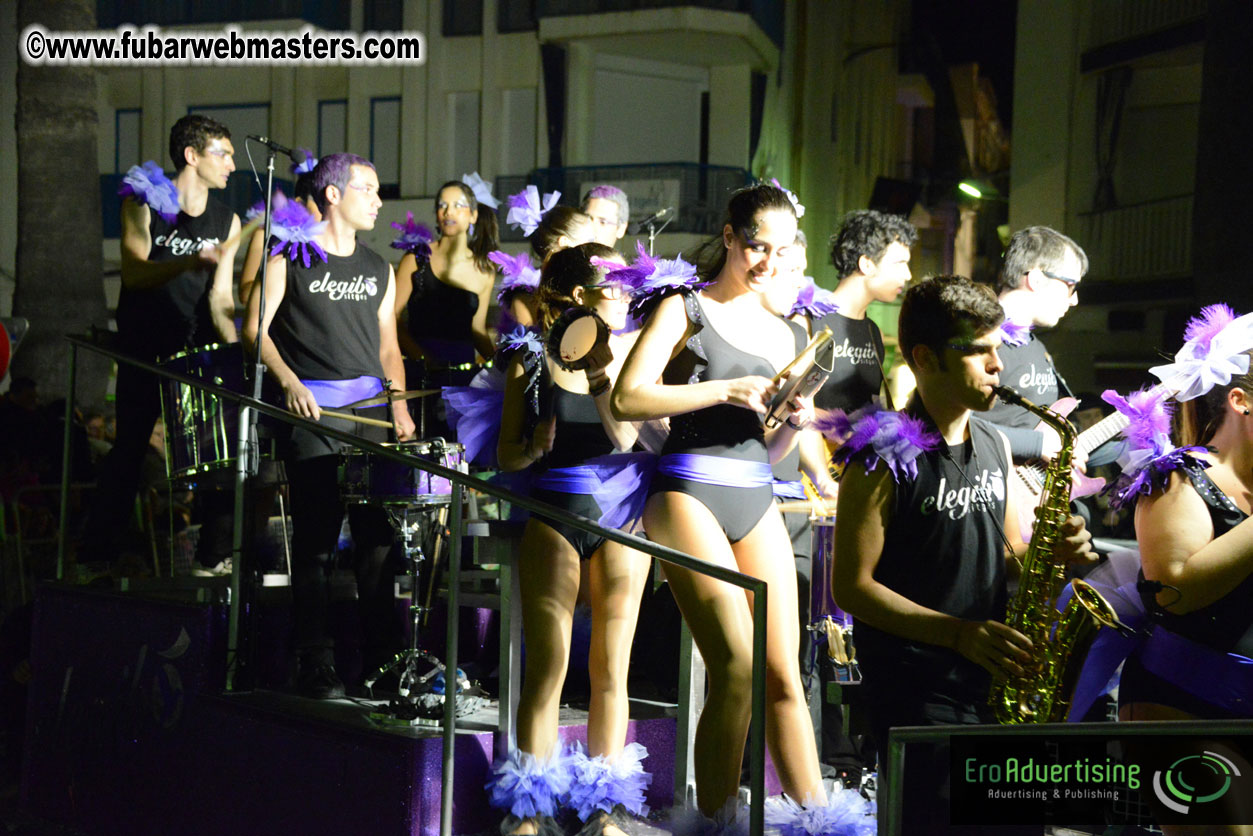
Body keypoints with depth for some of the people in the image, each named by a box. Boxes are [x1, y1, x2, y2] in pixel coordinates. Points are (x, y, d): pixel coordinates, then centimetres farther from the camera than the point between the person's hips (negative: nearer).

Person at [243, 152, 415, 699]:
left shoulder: (378, 269, 17)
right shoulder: (291, 260, 1)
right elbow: (255, 329, -3)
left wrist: (399, 405, 5)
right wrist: (290, 382, -16)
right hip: (313, 408, -5)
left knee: (378, 536, 3)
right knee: (316, 540, -4)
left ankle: (383, 658, 11)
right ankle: (316, 665, 0)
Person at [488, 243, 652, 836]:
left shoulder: (628, 353, 6)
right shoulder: (532, 362, 2)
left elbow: (626, 437, -5)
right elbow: (506, 457, 4)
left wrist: (601, 373, -14)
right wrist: (535, 445, -16)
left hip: (620, 512, 2)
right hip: (554, 515, -2)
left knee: (610, 668, 4)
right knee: (547, 666, -4)